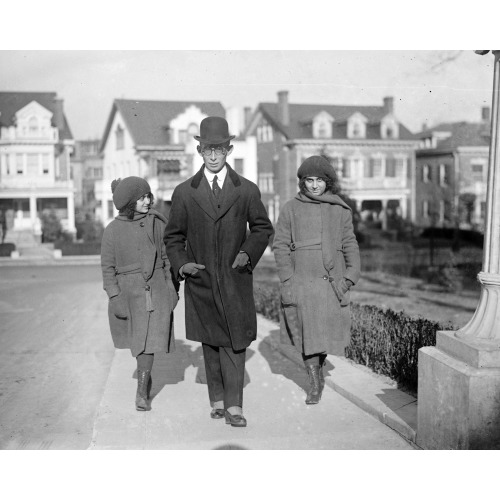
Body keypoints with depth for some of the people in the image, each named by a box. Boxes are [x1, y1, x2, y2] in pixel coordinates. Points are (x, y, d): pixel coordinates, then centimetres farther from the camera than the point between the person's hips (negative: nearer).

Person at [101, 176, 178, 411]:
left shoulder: (157, 222, -4)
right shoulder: (112, 230, -7)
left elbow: (168, 257, 2)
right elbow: (108, 267, -5)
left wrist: (173, 288, -1)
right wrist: (114, 298, -11)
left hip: (156, 288, -1)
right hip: (128, 290, 1)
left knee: (149, 338, -9)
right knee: (136, 337, 19)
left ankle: (142, 392, -2)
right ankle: (145, 373, 46)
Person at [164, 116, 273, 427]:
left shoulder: (247, 190, 4)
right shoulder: (184, 192, 5)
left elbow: (263, 228, 13)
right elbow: (173, 236, 11)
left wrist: (248, 252, -3)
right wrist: (180, 263, -6)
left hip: (235, 278, -1)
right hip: (200, 280, 1)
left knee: (235, 342, -4)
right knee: (210, 344, 8)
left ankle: (234, 406, 3)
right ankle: (218, 401, 19)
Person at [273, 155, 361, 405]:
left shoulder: (341, 210, 6)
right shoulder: (290, 209, 2)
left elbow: (350, 245, 8)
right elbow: (280, 246, 1)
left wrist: (350, 277, -3)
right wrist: (287, 281, -6)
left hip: (331, 281, 2)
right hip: (301, 281, -1)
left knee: (328, 332, 4)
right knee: (307, 332, -3)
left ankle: (318, 366, 33)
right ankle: (315, 381, 13)